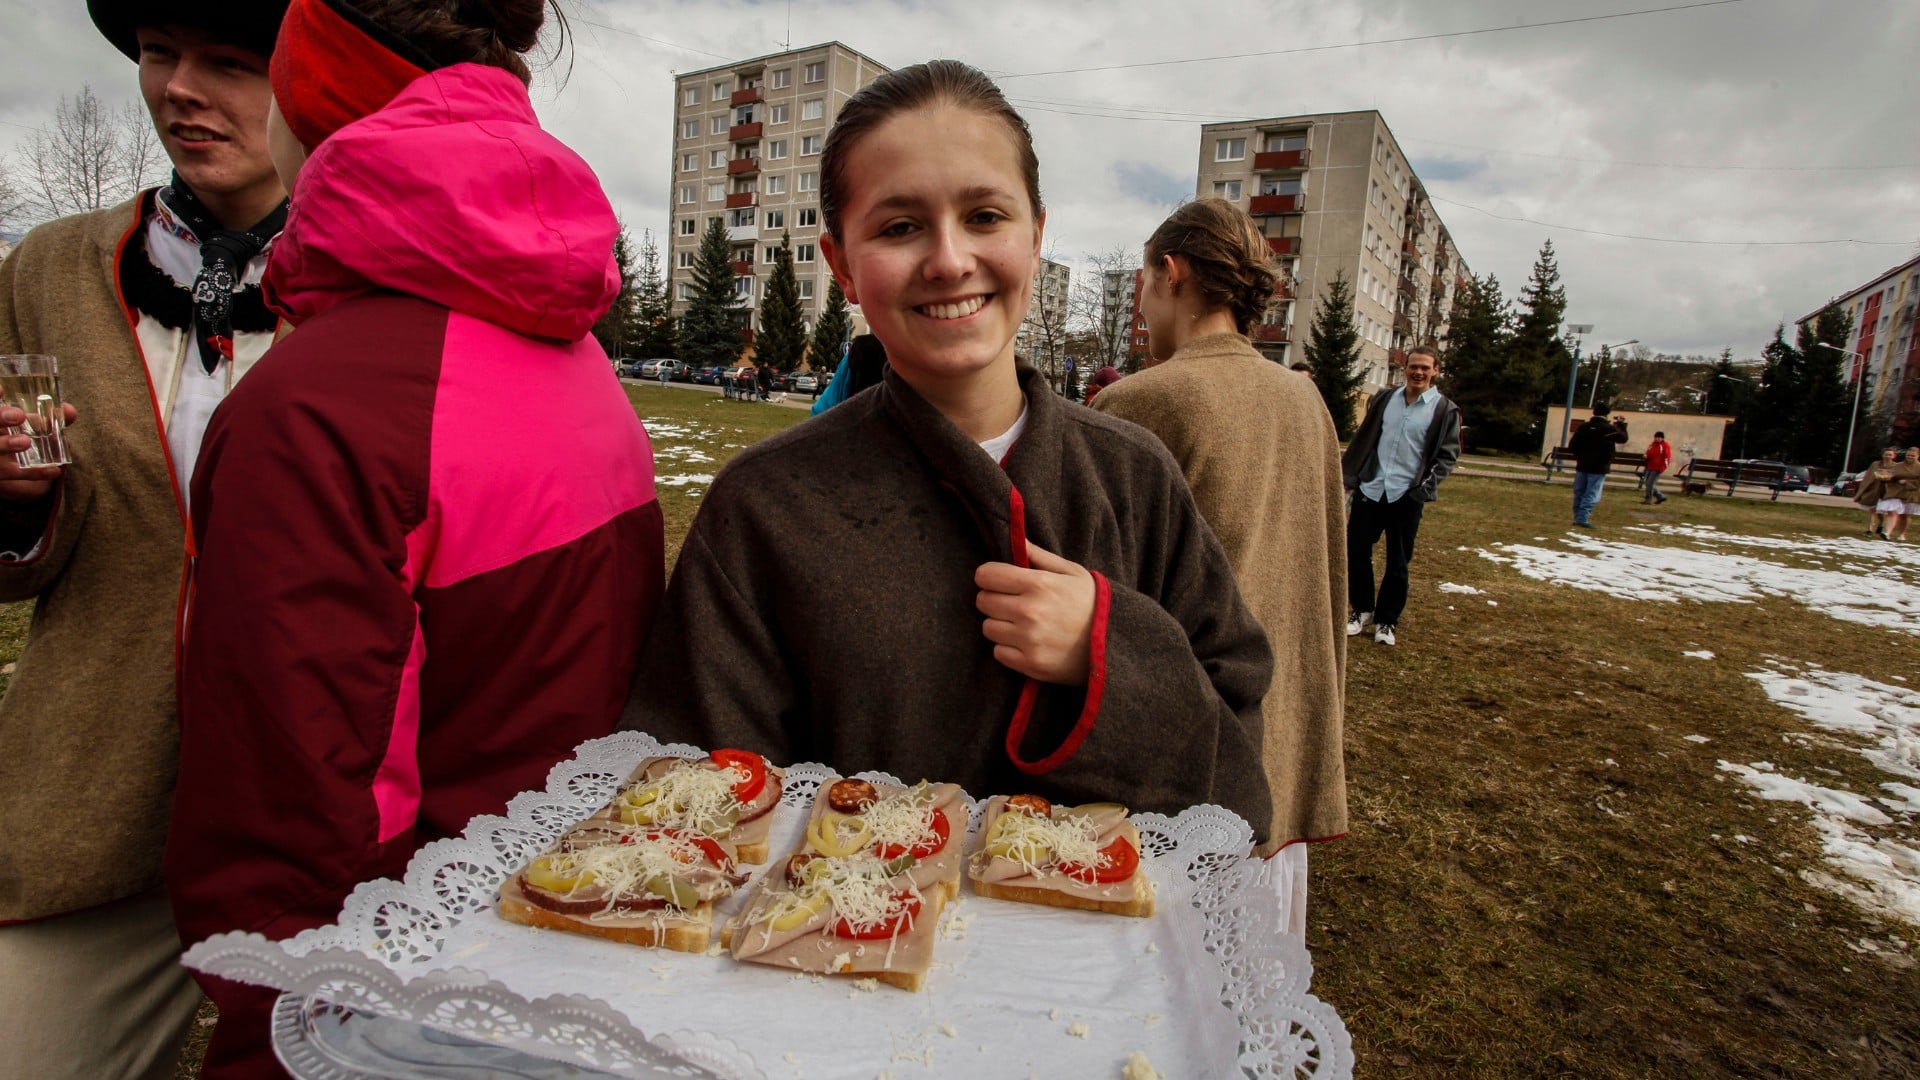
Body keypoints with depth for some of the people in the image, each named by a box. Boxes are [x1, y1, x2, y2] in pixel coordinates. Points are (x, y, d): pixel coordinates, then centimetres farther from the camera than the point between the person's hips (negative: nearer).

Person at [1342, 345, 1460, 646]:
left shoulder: (1445, 410, -2)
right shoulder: (1384, 398, 8)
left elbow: (1448, 455, -2)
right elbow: (1363, 440, 12)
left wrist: (1426, 488, -13)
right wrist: (1349, 477, 6)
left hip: (1407, 497, -3)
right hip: (1369, 489, 3)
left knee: (1398, 562, 6)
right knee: (1356, 552, 7)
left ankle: (1387, 621, 19)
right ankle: (1362, 610, 25)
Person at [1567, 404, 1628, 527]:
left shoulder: (1584, 427, 0)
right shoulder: (1610, 429, -10)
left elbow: (1572, 446, 1)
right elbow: (1623, 438, 9)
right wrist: (1622, 425, 24)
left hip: (1582, 466, 4)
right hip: (1599, 468, -4)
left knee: (1579, 493, 12)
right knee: (1592, 495, -3)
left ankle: (1578, 518, 17)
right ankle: (1583, 518, -11)